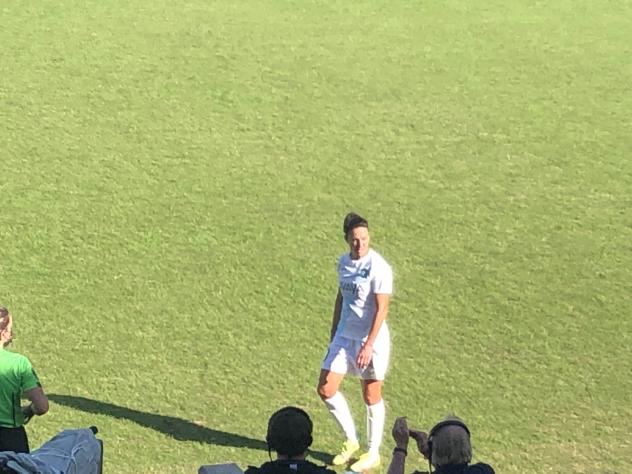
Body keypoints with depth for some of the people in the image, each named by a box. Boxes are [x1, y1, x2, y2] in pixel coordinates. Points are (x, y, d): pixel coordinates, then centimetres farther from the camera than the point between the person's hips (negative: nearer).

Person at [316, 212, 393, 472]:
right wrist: (333, 332, 19)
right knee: (326, 389, 4)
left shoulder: (379, 267, -17)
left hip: (371, 340, -7)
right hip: (344, 336, 7)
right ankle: (351, 441, 23)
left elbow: (382, 309, -19)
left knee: (371, 397, 5)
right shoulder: (343, 262, 5)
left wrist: (369, 345, -23)